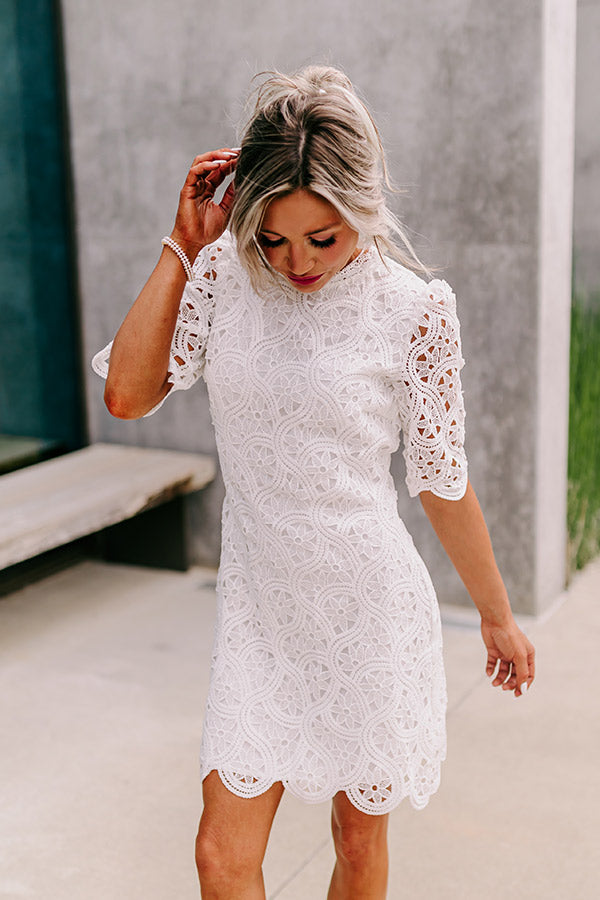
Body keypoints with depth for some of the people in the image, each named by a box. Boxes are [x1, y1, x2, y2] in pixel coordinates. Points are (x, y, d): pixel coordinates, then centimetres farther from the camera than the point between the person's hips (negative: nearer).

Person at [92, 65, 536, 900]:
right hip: (258, 611, 2)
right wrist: (182, 244, -12)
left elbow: (444, 484, -2)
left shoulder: (415, 309, -11)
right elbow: (128, 394, -12)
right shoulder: (225, 275, -3)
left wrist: (498, 618, 6)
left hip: (371, 612, -2)